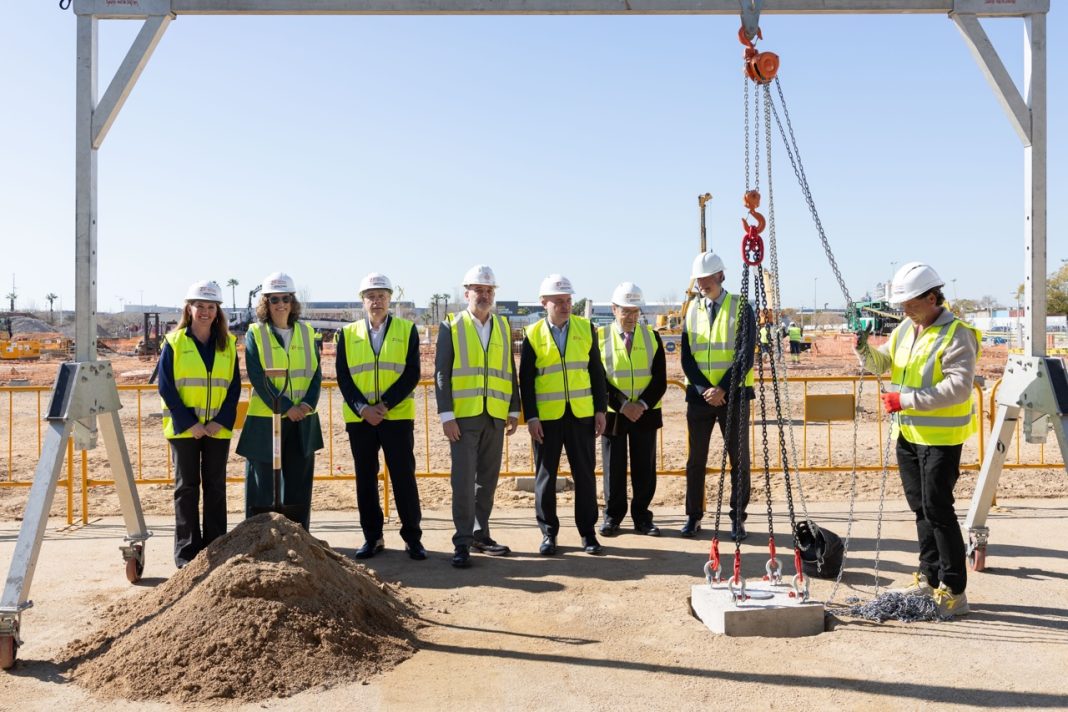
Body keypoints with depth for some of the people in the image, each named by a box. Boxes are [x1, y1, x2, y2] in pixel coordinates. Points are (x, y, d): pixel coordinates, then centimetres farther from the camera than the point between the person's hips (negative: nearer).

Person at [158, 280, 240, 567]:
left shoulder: (228, 344, 6)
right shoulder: (174, 342, -1)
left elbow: (234, 385, 4)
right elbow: (165, 386, -5)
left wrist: (222, 421, -8)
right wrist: (188, 423, -12)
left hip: (218, 427, 2)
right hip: (184, 428, -2)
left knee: (216, 487, 7)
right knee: (187, 487, 3)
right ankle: (186, 551, 9)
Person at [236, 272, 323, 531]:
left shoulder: (306, 332, 9)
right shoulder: (255, 333, -1)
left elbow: (316, 372, 7)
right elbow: (257, 377, -9)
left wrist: (308, 403, -10)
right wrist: (285, 407, -15)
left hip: (303, 421, 3)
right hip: (265, 421, -3)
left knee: (299, 485, 8)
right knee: (262, 489, 2)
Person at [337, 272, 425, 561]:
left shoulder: (407, 330, 3)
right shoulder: (348, 334, 8)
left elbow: (412, 374, -4)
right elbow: (343, 377, 1)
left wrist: (385, 405, -14)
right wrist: (363, 408, -12)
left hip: (397, 417, -2)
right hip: (360, 418, 2)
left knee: (404, 477, 0)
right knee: (365, 479, 7)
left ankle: (412, 537, 10)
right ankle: (372, 537, 18)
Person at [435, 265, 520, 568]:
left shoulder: (503, 327, 12)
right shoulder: (451, 326, 0)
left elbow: (510, 371, 14)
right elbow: (441, 373, -4)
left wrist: (514, 410, 9)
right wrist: (446, 415, -10)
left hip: (495, 417, 4)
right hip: (463, 417, -4)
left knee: (487, 480, 10)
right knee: (463, 480, -5)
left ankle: (480, 535, 21)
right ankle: (462, 543, 2)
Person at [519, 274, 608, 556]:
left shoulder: (586, 328, 5)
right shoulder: (533, 334, 0)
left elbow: (597, 371, 7)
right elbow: (526, 379, 0)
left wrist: (600, 409, 2)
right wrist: (530, 416, -6)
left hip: (581, 414, 1)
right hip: (546, 416, -1)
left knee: (585, 473, 5)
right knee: (545, 474, 5)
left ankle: (588, 532, 16)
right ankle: (548, 533, 17)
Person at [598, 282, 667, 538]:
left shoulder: (651, 337, 5)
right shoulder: (600, 337, -2)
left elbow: (660, 379, 1)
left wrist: (643, 404, -14)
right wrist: (622, 405, -16)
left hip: (645, 413, 2)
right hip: (613, 413, -2)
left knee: (645, 468, 5)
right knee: (614, 468, 5)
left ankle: (642, 517, 17)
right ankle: (613, 516, 17)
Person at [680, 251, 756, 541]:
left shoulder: (741, 307, -2)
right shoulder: (692, 309, 7)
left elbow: (746, 356, -9)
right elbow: (686, 357, 3)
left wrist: (722, 389, -16)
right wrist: (705, 389, -11)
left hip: (733, 395, -3)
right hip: (699, 395, 3)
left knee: (739, 459, 3)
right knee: (696, 459, 7)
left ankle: (738, 519, 13)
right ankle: (693, 516, 17)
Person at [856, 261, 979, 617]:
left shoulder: (957, 334, -15)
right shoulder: (905, 329, 10)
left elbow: (958, 387, -24)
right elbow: (881, 363, 17)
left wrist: (906, 399, -26)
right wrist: (864, 350, -5)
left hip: (941, 437, -8)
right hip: (908, 434, 8)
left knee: (937, 510, -8)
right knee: (920, 507, 15)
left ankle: (954, 591, 0)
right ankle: (929, 577, 27)